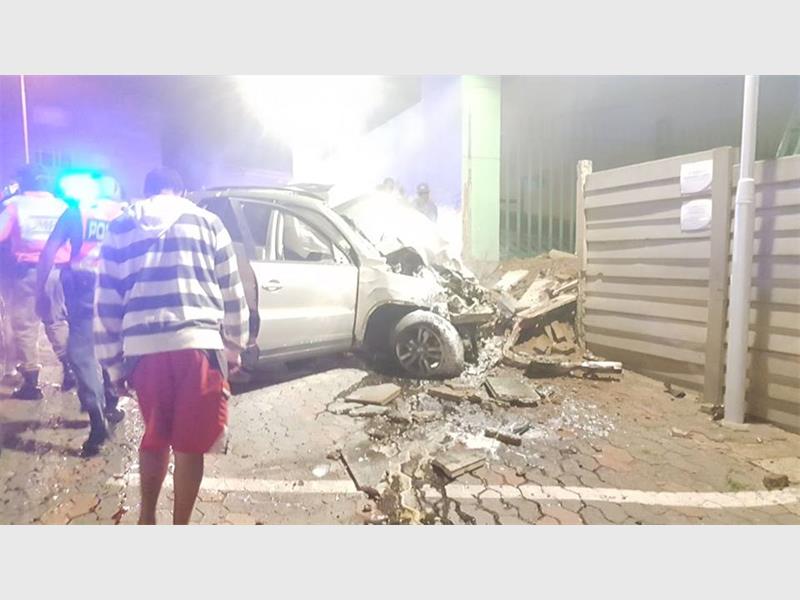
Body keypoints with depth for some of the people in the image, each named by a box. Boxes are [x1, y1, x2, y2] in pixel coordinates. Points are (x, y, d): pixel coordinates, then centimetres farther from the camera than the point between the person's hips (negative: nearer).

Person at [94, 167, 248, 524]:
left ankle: (147, 518, 33)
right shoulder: (206, 222, 12)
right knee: (190, 446, 8)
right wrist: (234, 348, 17)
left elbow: (106, 303, 13)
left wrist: (113, 363, 19)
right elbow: (231, 292, 9)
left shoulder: (120, 229, 16)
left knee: (155, 437, 22)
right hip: (197, 343, -2)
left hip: (143, 347, 3)